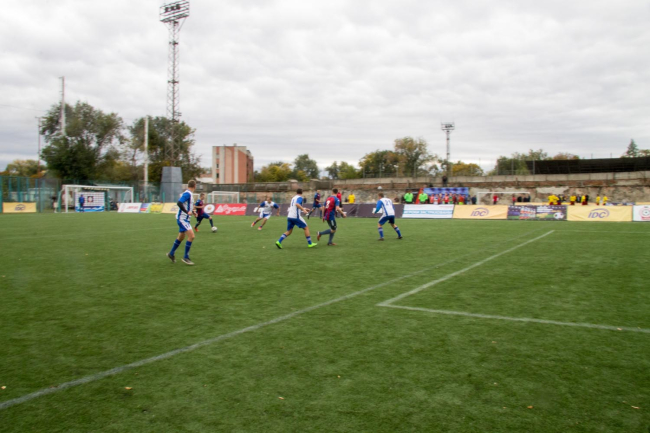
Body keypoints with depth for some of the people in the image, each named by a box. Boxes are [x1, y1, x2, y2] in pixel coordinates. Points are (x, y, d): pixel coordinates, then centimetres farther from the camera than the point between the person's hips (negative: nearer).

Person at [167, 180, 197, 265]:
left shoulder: (188, 194, 12)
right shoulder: (187, 194, -17)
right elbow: (179, 203, -28)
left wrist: (192, 211, 13)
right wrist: (187, 212, -27)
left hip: (184, 219, 10)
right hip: (182, 219, -10)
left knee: (181, 237, 19)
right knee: (191, 236, -15)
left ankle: (171, 254, 33)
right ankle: (186, 257, -8)